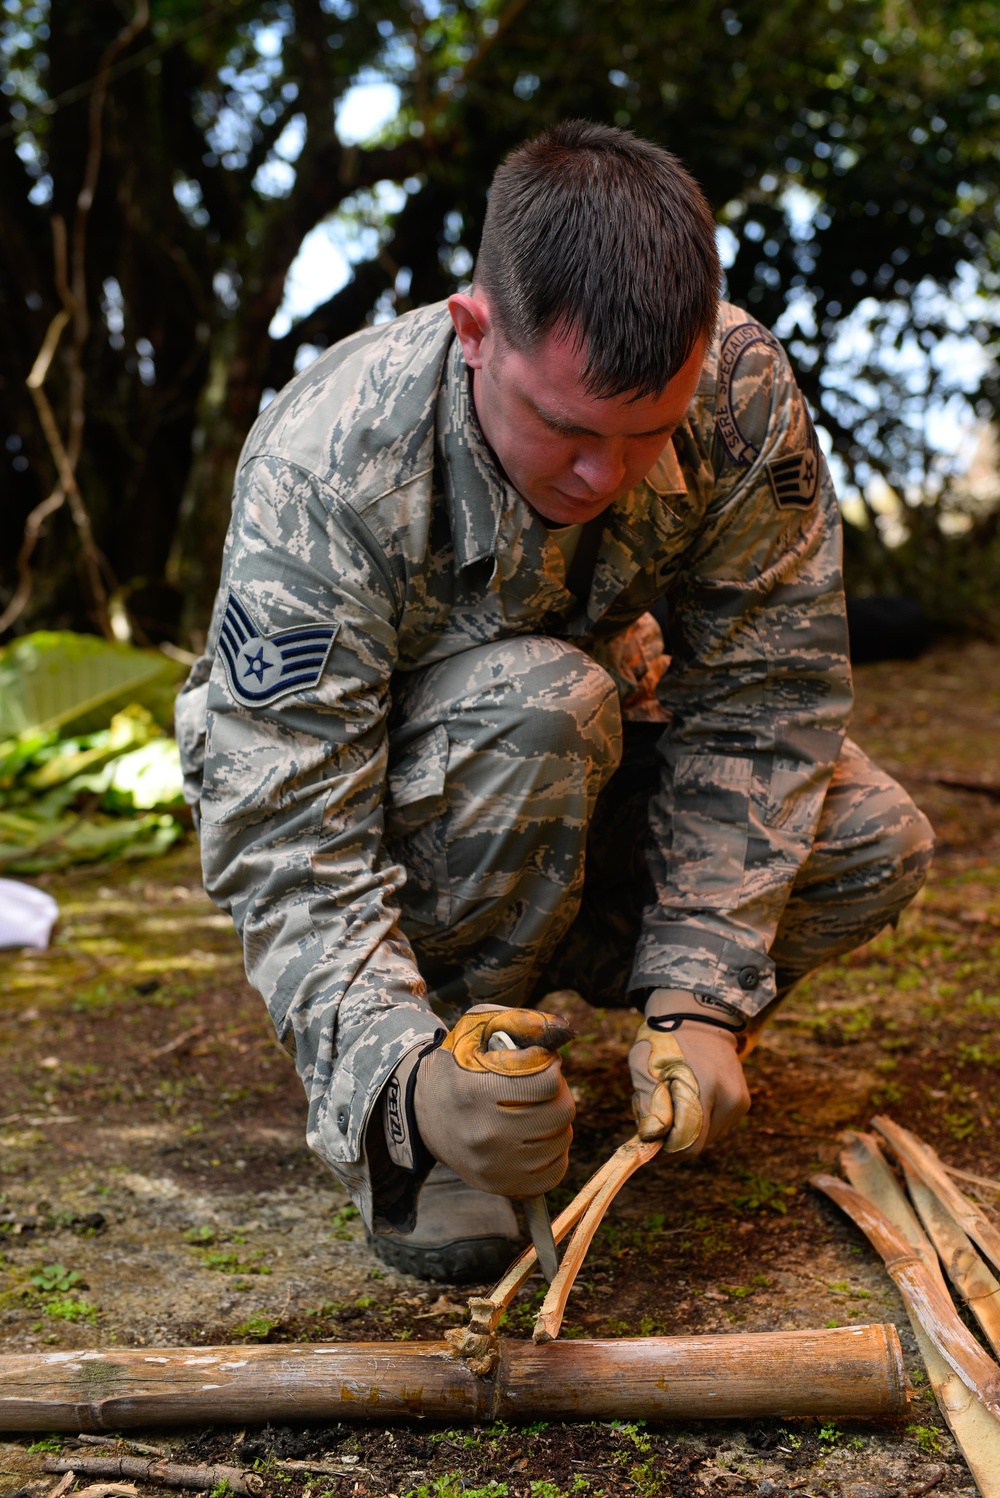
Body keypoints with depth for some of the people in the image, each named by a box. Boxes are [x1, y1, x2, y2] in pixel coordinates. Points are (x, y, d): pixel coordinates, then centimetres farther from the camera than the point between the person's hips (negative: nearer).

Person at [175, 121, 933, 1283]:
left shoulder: (743, 393, -25)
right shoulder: (324, 468, -35)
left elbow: (759, 704, -19)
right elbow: (283, 837, -35)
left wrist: (700, 997, -28)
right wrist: (402, 1081, -50)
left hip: (579, 777, 4)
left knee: (874, 846, -17)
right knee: (547, 705, -37)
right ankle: (418, 1115, -17)